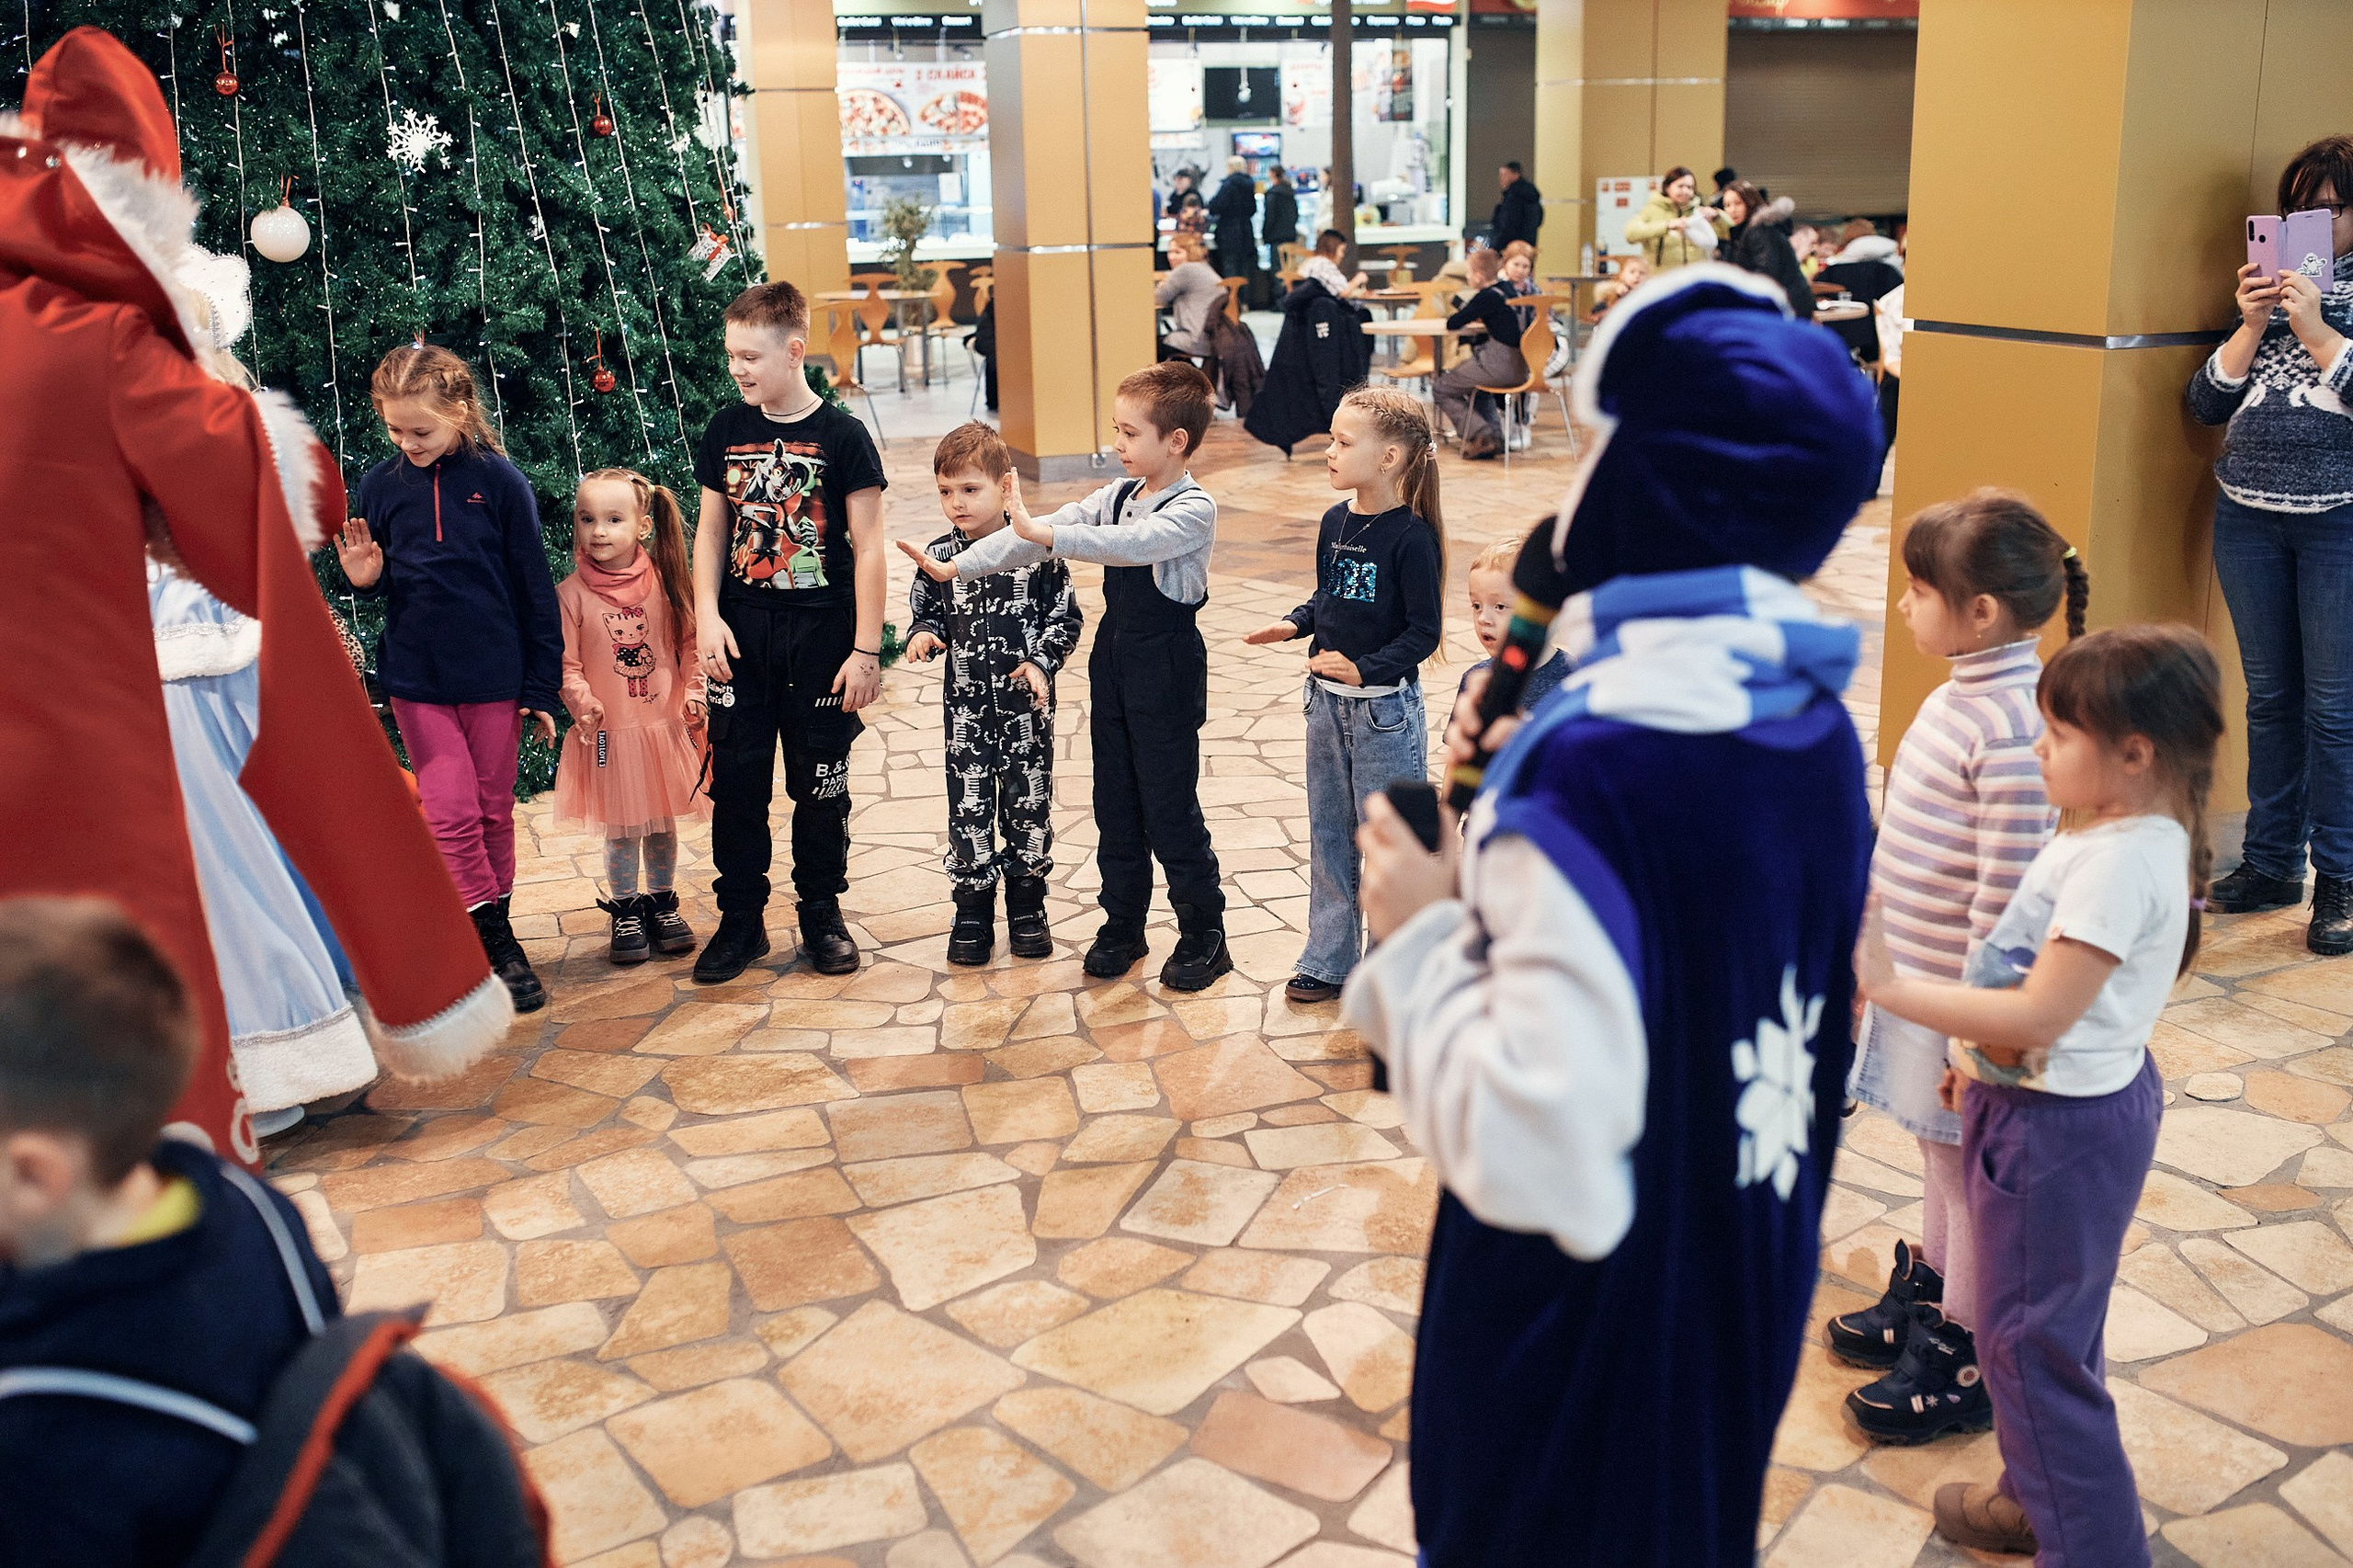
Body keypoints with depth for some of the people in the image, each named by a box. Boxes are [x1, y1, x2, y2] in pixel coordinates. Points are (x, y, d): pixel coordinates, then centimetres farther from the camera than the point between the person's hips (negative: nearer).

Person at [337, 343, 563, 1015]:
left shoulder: (499, 482, -7)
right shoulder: (380, 486, -1)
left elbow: (534, 589, -3)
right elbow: (377, 582, 12)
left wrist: (541, 687, -3)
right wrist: (365, 578, -13)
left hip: (493, 677, -1)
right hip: (417, 681, 1)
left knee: (494, 812, 9)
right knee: (451, 814, -4)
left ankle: (492, 939, 23)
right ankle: (494, 942, 7)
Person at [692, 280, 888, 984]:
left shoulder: (841, 435, -7)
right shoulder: (725, 432, 5)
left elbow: (868, 549, -7)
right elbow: (711, 530, 11)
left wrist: (866, 649, -10)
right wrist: (707, 615, -2)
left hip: (821, 635, -3)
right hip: (741, 634, 3)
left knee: (821, 785, 7)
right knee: (735, 780, 6)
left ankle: (822, 913, 22)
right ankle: (741, 918, 18)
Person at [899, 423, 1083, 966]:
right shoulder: (938, 557, -2)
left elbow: (1066, 617, -1)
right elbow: (926, 613, 10)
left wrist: (1042, 662, -14)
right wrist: (923, 635, -11)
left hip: (1027, 703, -1)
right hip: (966, 703, 1)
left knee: (1029, 800, 8)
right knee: (969, 804, 5)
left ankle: (1027, 907, 24)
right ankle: (973, 911, 18)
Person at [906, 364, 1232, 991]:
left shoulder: (1194, 510, -14)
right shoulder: (1118, 496, 7)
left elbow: (1130, 544, -32)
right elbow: (1036, 535, 1)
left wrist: (1042, 532, -37)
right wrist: (955, 567, -6)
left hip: (1168, 668, -7)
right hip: (1113, 661, 7)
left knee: (1170, 806, -1)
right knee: (1115, 798, 13)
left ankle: (1204, 936, 13)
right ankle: (1123, 924, 26)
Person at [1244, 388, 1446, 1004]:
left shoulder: (1411, 536, -17)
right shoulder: (1335, 523, 3)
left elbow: (1424, 630, -16)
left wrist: (1365, 668, -24)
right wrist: (1294, 624, -1)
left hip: (1386, 707, -7)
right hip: (1327, 700, 7)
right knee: (1329, 836, 15)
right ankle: (1329, 960, 28)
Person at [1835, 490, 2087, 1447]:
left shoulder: (2011, 727, -25)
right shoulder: (1958, 695, 5)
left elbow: (2007, 891, -24)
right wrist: (1882, 955, 19)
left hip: (1961, 995, -9)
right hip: (1915, 974, 9)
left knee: (1966, 1168, 6)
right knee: (1938, 1152, 23)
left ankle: (1960, 1364, 21)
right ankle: (1924, 1298, 41)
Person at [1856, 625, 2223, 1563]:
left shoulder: (2121, 862, -27)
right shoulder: (2126, 834, 4)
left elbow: (2040, 1013, -30)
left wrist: (1889, 986, -28)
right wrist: (1984, 1055, 16)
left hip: (2061, 1127, -10)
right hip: (2058, 1100, 10)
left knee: (2031, 1338, 3)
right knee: (2040, 1325, 23)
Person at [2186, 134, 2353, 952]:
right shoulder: (2266, 288, 12)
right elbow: (2206, 404, 7)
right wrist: (2251, 329, -5)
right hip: (2249, 514, 4)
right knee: (2269, 697, 11)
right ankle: (2271, 862, 20)